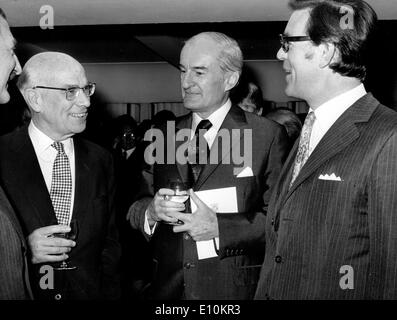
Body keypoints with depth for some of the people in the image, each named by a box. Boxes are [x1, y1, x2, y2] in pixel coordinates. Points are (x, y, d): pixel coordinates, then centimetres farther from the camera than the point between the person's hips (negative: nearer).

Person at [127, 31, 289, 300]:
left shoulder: (268, 135, -7)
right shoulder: (163, 137, 6)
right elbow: (135, 208, 6)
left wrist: (220, 227, -20)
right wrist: (151, 211, -15)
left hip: (234, 288, -3)